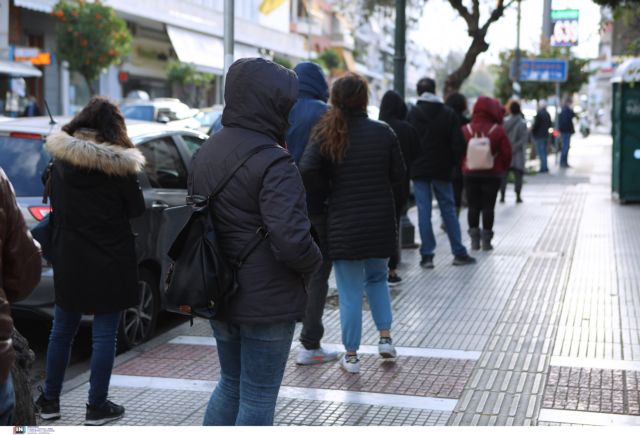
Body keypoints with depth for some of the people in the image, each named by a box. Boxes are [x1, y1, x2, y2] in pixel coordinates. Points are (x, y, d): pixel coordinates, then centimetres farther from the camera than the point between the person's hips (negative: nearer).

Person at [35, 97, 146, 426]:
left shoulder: (59, 160, -1)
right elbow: (136, 210, -3)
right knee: (104, 334, 5)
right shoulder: (119, 165, -12)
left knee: (62, 329, 17)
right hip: (110, 261, -4)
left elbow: (55, 205, 8)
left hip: (68, 259, 4)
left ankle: (50, 400, 24)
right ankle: (97, 407, 10)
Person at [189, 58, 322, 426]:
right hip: (267, 302, -7)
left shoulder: (205, 153, 6)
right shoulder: (273, 163, -21)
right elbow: (291, 240, -29)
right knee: (258, 398, 6)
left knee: (231, 384, 24)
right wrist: (313, 263, -9)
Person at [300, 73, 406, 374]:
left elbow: (307, 173, -19)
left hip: (344, 224, -2)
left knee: (350, 292, 7)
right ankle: (385, 338, 19)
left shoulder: (326, 135, -8)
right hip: (380, 222, 2)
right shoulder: (383, 132, -4)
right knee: (377, 279, 25)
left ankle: (351, 356, 13)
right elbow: (398, 174, 2)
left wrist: (329, 186, -1)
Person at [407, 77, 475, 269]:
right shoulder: (448, 113, 0)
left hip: (419, 169, -1)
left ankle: (427, 255, -1)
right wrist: (452, 162, 9)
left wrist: (410, 164, 9)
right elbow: (458, 143, -3)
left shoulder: (412, 114, -2)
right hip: (442, 170, 1)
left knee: (423, 212, 1)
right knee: (448, 210, 9)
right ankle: (459, 253, 12)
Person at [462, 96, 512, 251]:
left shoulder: (466, 130, -3)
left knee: (473, 206, 9)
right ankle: (486, 240, 2)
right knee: (488, 207, 3)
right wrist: (502, 169, 10)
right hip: (492, 175, -2)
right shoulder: (498, 130, -9)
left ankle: (474, 239, 10)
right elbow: (506, 152, -6)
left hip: (470, 174, 2)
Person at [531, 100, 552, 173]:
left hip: (539, 136, -8)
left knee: (540, 151, -7)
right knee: (544, 151, 14)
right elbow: (549, 125, 15)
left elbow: (535, 125, -18)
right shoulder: (547, 114, 9)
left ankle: (544, 167, -11)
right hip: (546, 135, 8)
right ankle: (544, 167, 17)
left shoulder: (539, 114, -17)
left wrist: (532, 128, 0)